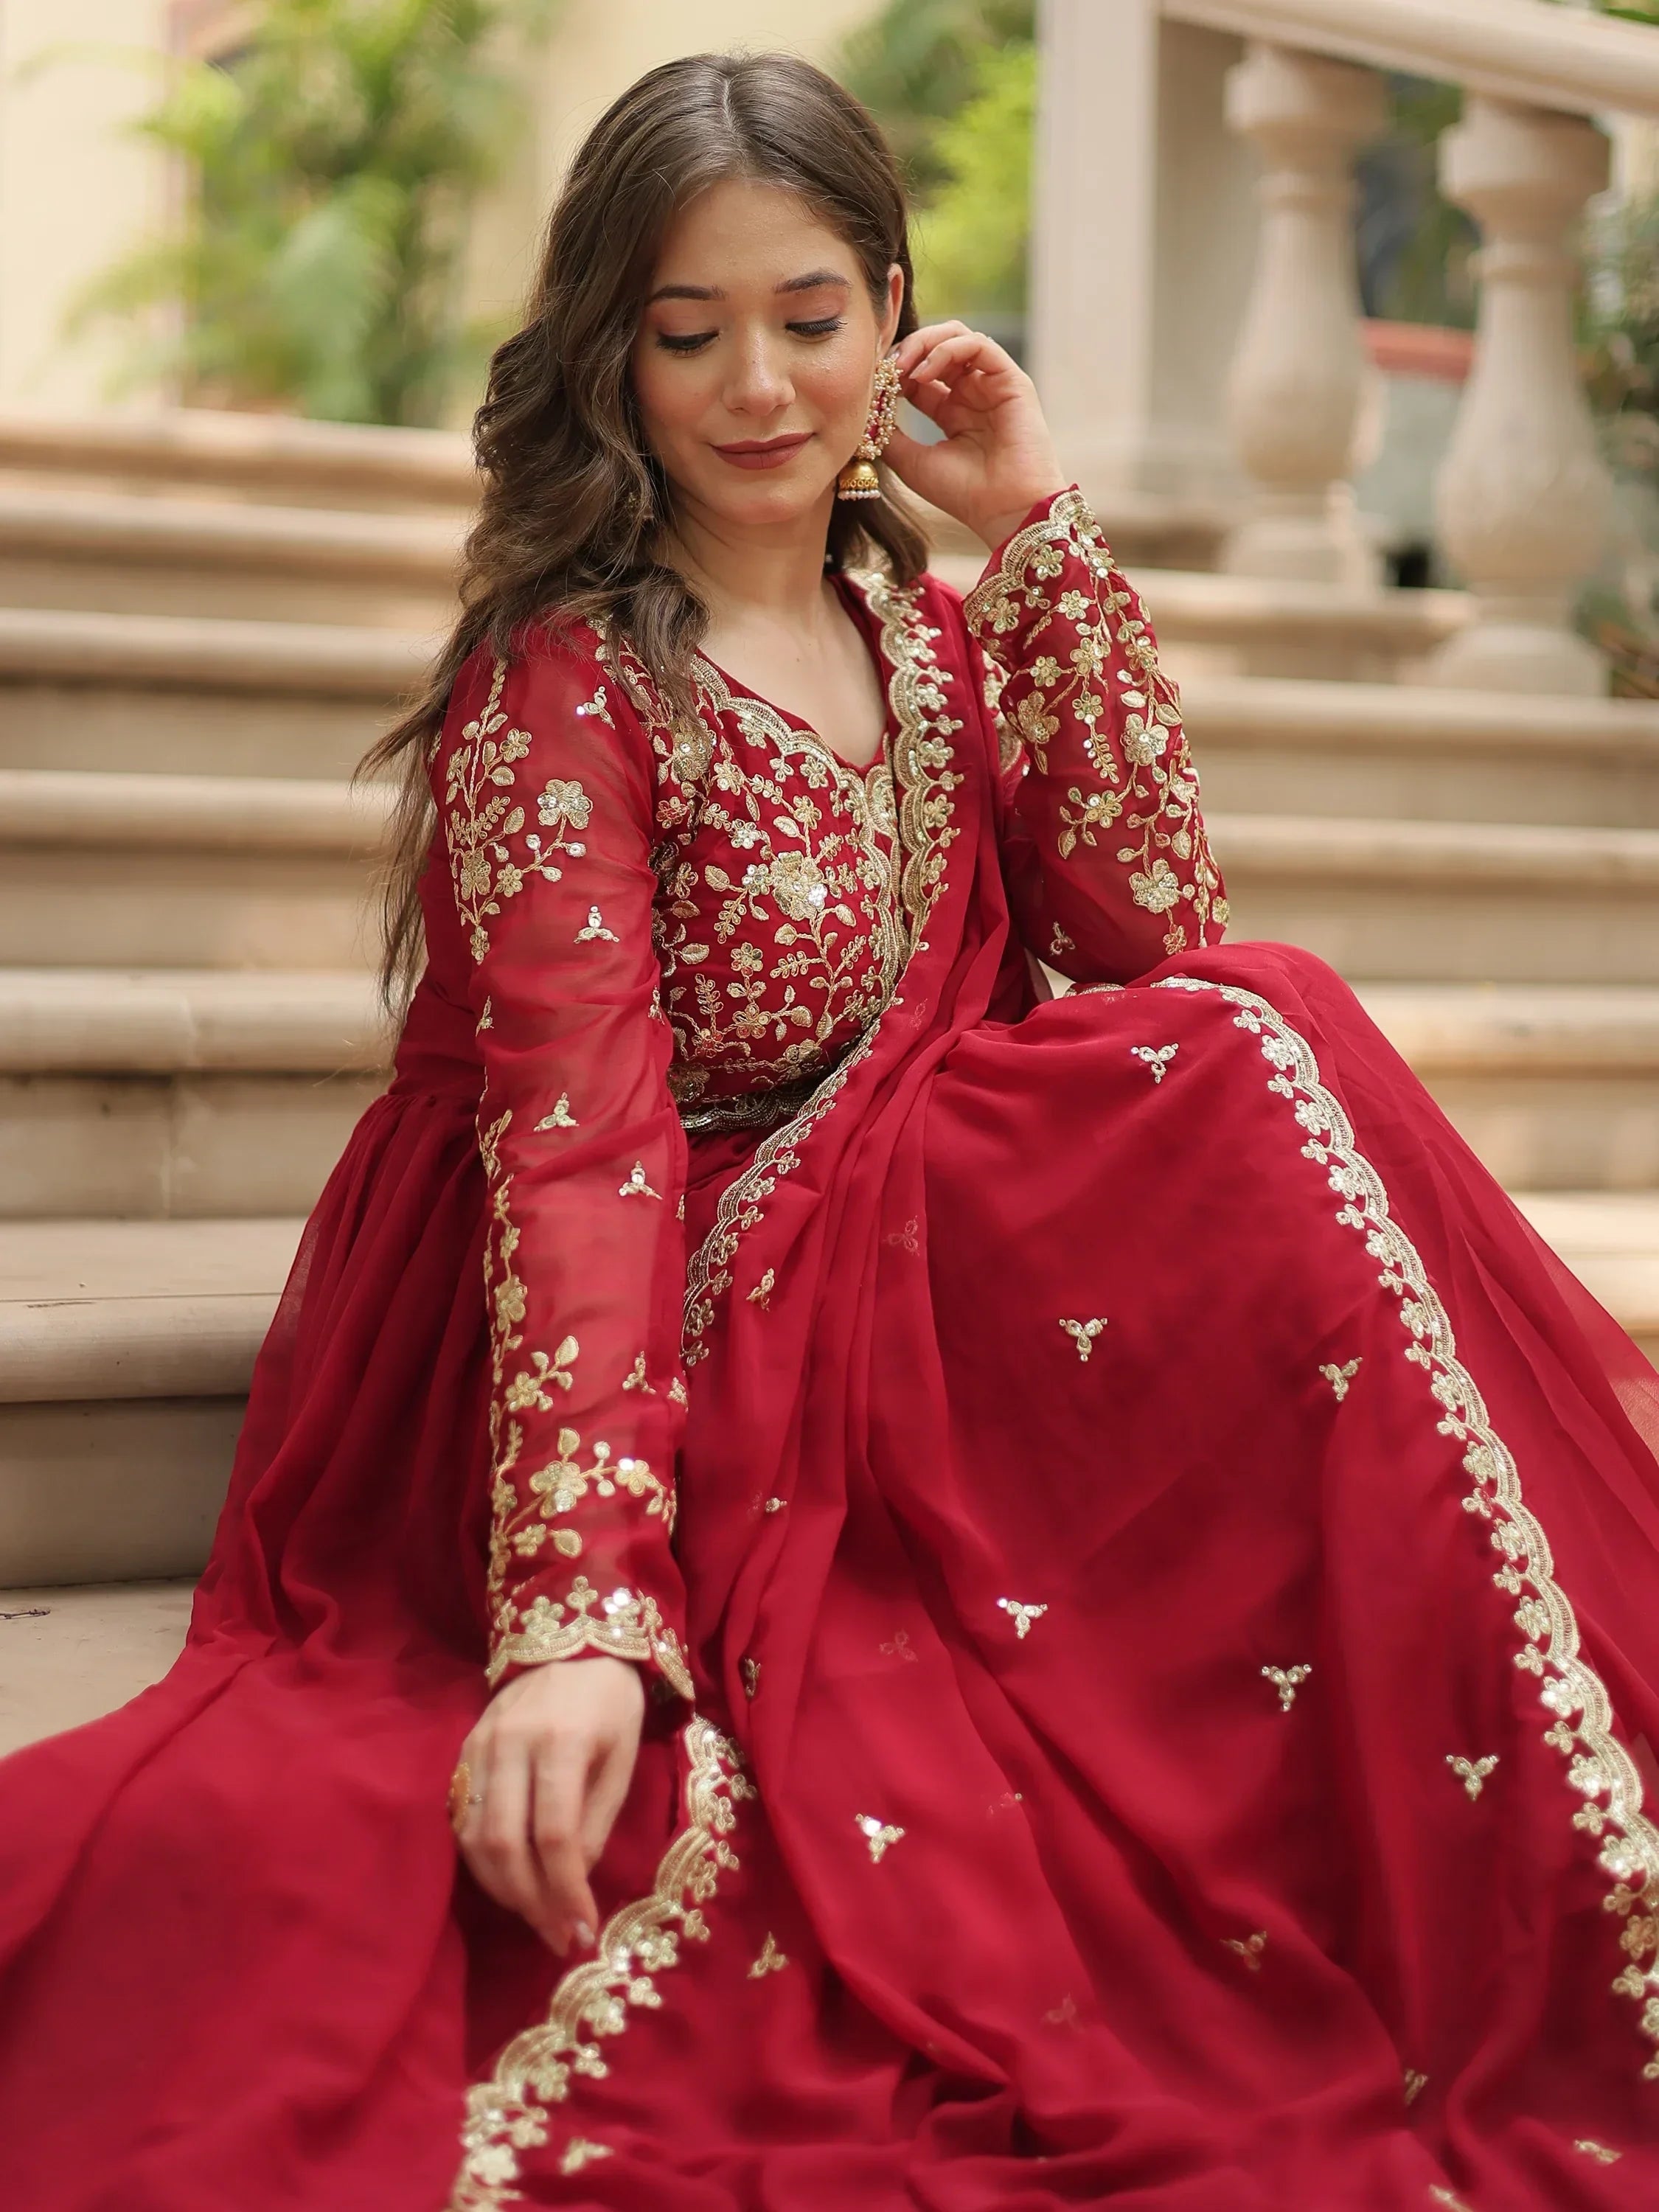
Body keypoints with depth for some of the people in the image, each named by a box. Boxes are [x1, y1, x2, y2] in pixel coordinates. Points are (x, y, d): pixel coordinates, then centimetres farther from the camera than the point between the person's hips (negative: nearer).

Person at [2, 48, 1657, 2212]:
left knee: (1254, 1045, -18)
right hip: (665, 1362, -7)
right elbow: (578, 1136, -24)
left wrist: (1044, 530, -5)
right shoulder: (570, 679, -12)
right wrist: (579, 1613, -35)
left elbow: (1155, 928, -3)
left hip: (914, 1264, 7)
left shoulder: (929, 629, 11)